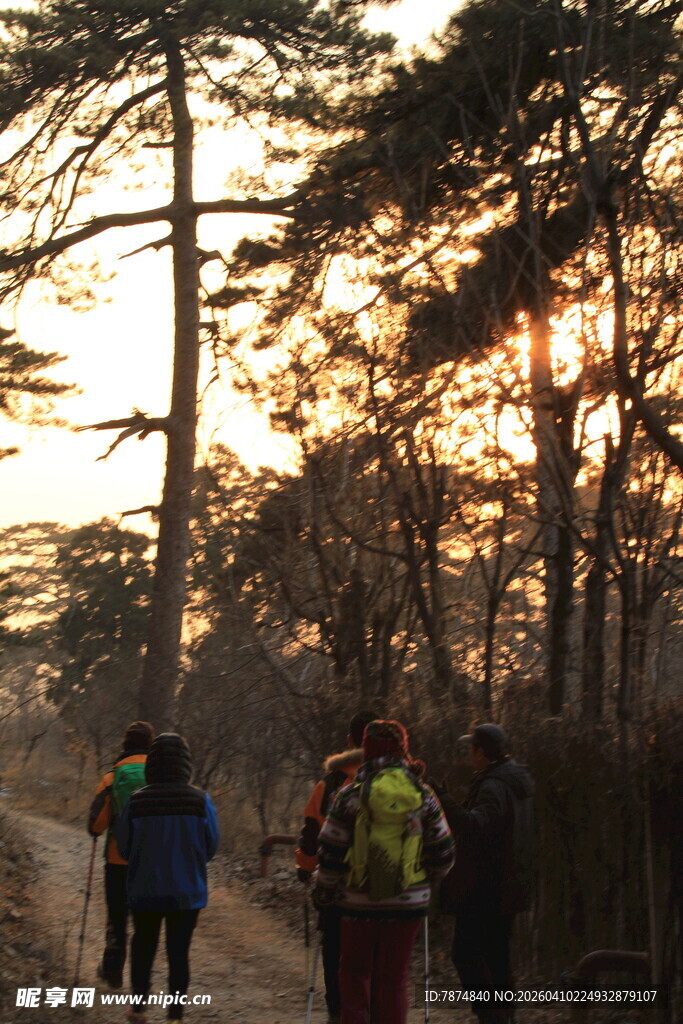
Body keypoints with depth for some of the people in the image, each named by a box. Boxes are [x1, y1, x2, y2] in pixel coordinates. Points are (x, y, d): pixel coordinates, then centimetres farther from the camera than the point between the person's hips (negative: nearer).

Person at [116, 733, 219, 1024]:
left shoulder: (136, 801, -11)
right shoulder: (200, 801, -11)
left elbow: (124, 844, -2)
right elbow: (211, 845, -2)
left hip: (145, 889, 1)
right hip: (187, 891, 0)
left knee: (143, 945, 21)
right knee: (179, 950, 10)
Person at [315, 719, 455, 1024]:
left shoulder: (349, 796, -7)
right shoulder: (423, 796, 0)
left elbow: (331, 854, -5)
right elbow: (442, 853, 6)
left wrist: (324, 893, 9)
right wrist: (425, 880, 24)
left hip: (360, 902, -2)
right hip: (409, 903, 2)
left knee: (354, 972, 13)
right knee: (394, 976, 11)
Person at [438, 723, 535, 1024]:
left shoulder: (493, 787, -21)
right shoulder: (517, 780, 11)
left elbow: (475, 826, -36)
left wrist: (441, 798, -43)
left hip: (484, 887, -10)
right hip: (510, 884, 10)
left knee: (466, 953, -6)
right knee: (496, 953, 17)